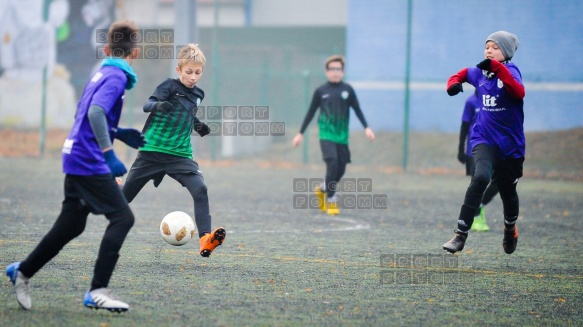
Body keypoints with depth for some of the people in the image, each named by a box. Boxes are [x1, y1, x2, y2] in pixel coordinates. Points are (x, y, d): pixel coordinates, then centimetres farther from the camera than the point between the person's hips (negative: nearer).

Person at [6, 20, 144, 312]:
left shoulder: (101, 74, 16)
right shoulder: (117, 76, -12)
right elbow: (95, 112, -27)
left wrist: (119, 133, 20)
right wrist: (109, 153, -28)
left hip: (76, 159, 9)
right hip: (89, 162, -9)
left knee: (71, 225, 18)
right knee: (122, 217, -9)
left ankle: (22, 272, 27)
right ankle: (97, 291, -14)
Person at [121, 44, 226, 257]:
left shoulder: (197, 95, 10)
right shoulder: (170, 86, -8)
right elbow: (147, 105, -21)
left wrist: (196, 125, 11)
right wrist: (158, 105, -41)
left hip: (180, 155, 4)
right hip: (152, 152, -4)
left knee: (200, 189, -21)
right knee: (126, 195, 9)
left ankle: (205, 239, -28)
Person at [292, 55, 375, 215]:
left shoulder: (347, 90, 4)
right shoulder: (321, 91, 1)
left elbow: (357, 110, 8)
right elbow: (311, 113, 8)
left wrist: (366, 128, -4)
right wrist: (300, 133, 8)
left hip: (342, 136, 3)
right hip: (326, 134, -3)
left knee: (341, 169, 4)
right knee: (332, 164, -17)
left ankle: (323, 189, 33)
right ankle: (331, 201, -5)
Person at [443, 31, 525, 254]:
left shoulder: (510, 71, -12)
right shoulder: (480, 73, 4)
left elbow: (519, 93, -34)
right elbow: (463, 73, 28)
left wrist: (496, 67, -42)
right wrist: (453, 83, 4)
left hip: (510, 142, -2)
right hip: (484, 140, 2)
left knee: (508, 191, 13)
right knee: (481, 177, -26)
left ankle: (510, 229, 46)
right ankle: (461, 234, -30)